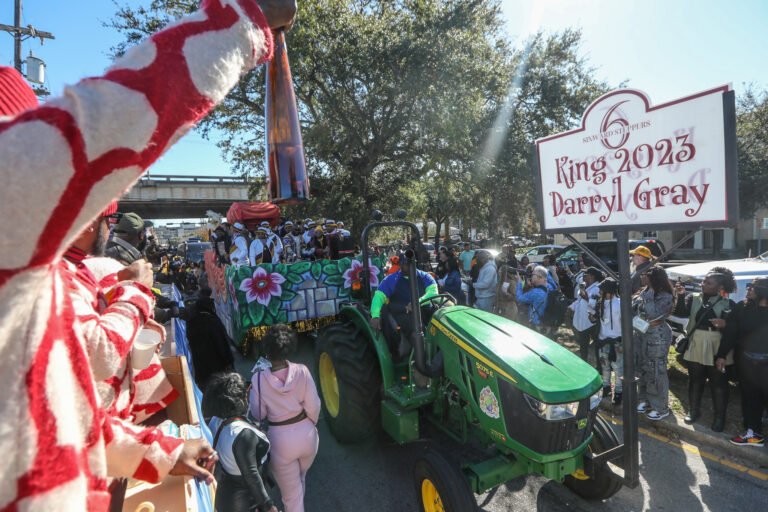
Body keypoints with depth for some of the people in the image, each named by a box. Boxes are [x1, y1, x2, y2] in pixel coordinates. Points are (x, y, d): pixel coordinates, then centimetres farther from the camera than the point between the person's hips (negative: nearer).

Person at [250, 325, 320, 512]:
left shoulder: (259, 379, -19)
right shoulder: (301, 371, -17)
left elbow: (258, 415, -9)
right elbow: (313, 405, -12)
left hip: (280, 440, -3)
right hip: (306, 434, 3)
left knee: (291, 494, 17)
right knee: (301, 477, 34)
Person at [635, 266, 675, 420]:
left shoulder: (665, 296, -17)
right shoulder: (644, 292, 6)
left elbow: (653, 313, -29)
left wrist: (650, 293, -26)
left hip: (658, 335, -8)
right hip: (642, 333, 8)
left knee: (657, 370, 0)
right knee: (644, 367, 16)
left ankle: (661, 408, 14)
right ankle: (645, 400, 31)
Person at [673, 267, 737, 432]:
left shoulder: (728, 304, -2)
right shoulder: (693, 298, 4)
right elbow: (681, 312, -11)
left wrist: (725, 324, -28)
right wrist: (680, 295, -25)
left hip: (717, 350, -2)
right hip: (696, 348, 2)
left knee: (719, 384, 8)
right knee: (695, 381, 15)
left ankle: (719, 417, 24)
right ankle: (694, 410, 32)